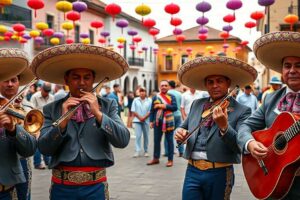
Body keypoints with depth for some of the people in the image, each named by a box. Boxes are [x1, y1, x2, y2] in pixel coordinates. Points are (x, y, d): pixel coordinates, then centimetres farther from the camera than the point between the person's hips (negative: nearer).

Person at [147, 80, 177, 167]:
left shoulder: (171, 97, 4)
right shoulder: (155, 97, 8)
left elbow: (175, 107, -8)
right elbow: (152, 110, 8)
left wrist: (164, 106, -14)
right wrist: (151, 121, 3)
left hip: (168, 122, -2)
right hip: (158, 122, 2)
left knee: (169, 140, 3)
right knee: (156, 140, 8)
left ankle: (170, 160, 8)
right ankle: (156, 158, 19)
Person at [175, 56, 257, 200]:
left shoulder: (242, 111, -4)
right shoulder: (196, 104, 10)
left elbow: (241, 147, -12)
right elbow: (184, 127, 19)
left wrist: (224, 126, -28)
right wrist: (180, 132, -4)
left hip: (219, 174, -3)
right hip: (192, 171, 3)